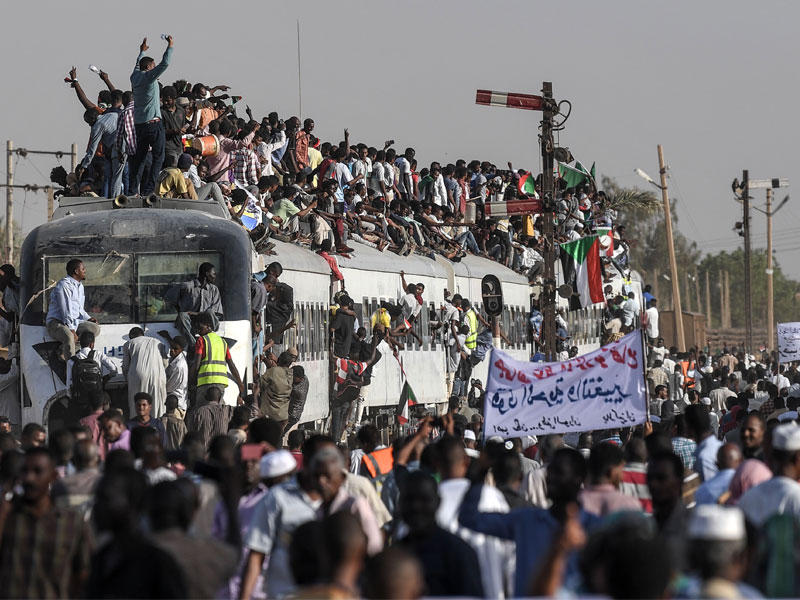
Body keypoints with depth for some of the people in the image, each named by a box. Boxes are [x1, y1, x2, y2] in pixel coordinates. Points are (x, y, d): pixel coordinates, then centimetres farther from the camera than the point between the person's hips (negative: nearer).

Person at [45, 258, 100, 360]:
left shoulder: (80, 286, 17)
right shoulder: (64, 285, -13)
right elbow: (66, 310, -19)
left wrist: (88, 318, 6)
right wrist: (72, 330, -22)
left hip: (74, 322, 9)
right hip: (57, 322, -9)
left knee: (95, 328, -11)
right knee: (69, 337, -38)